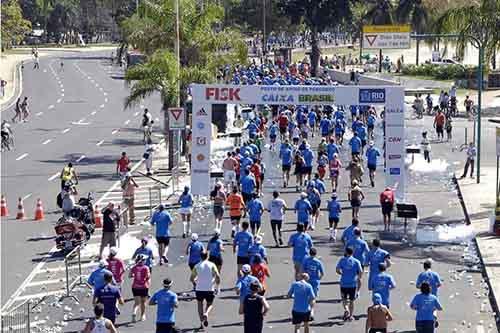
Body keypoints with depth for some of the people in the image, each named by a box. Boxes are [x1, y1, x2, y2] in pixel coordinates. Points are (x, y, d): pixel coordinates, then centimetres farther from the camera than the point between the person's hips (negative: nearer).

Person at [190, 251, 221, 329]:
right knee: (210, 304, 18)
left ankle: (202, 321, 10)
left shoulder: (197, 266, 1)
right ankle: (206, 314, -14)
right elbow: (218, 277, -8)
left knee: (200, 304, 18)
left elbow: (191, 278, 4)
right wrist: (217, 286, 5)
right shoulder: (212, 265, -1)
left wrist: (195, 281, 26)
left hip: (199, 289, 0)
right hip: (210, 289, 0)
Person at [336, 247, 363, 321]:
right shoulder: (356, 261, 0)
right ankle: (351, 316, 14)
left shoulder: (342, 260, 0)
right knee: (352, 300, 13)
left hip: (344, 283, -1)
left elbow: (337, 270, -4)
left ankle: (346, 310, -15)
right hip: (353, 284, 1)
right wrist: (359, 279, 10)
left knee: (344, 299, 12)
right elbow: (361, 272, -7)